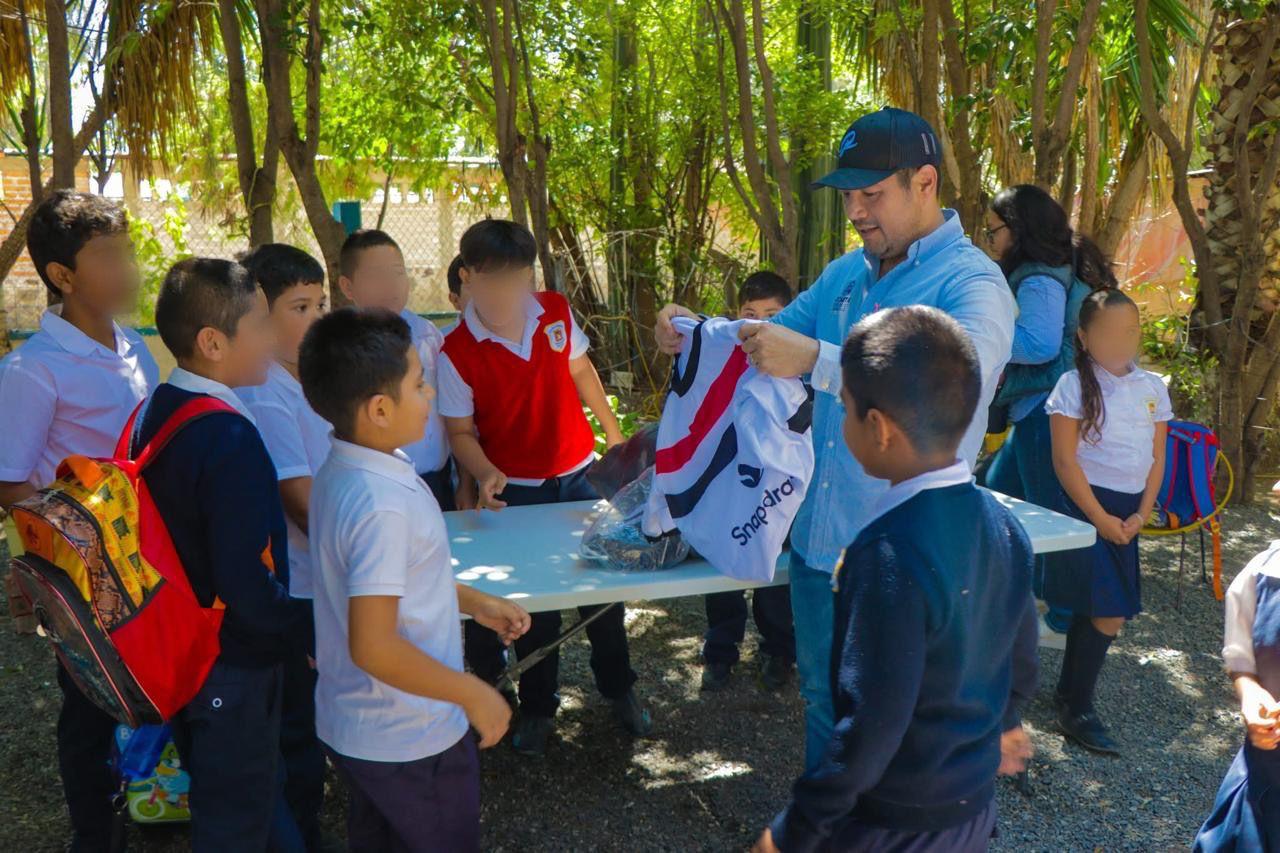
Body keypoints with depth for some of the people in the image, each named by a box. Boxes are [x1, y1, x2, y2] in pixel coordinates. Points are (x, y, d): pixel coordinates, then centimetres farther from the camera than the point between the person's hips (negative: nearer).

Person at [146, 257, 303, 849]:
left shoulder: (153, 414, 1)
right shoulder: (229, 439, -28)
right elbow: (247, 586, -31)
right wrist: (308, 639, -15)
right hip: (233, 666, -9)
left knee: (217, 803, 26)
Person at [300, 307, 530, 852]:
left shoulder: (339, 472, -1)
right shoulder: (382, 507, -31)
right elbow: (373, 647, -31)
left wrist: (473, 601, 13)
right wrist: (474, 695, -20)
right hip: (410, 742, -9)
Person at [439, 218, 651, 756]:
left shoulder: (556, 311, -7)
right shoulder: (457, 352, -17)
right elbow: (460, 431, -9)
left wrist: (612, 429, 16)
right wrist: (486, 474, -28)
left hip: (580, 475, 3)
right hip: (518, 491, -3)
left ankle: (618, 689, 36)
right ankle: (537, 708, 30)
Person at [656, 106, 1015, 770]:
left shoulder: (972, 284, -16)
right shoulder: (845, 274, 8)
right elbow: (773, 337, 19)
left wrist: (815, 359, -42)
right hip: (819, 538, 7)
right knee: (822, 697, 23)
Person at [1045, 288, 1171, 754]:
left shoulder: (1153, 388, 6)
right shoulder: (1075, 385, -10)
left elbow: (1157, 458, 9)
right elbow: (1065, 460, -12)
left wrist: (1141, 514, -3)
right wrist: (1101, 518, -14)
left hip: (1128, 511, 5)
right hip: (1086, 506, -5)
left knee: (1091, 607, 14)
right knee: (1108, 615, -8)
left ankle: (1068, 691, 31)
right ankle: (1078, 708, 7)